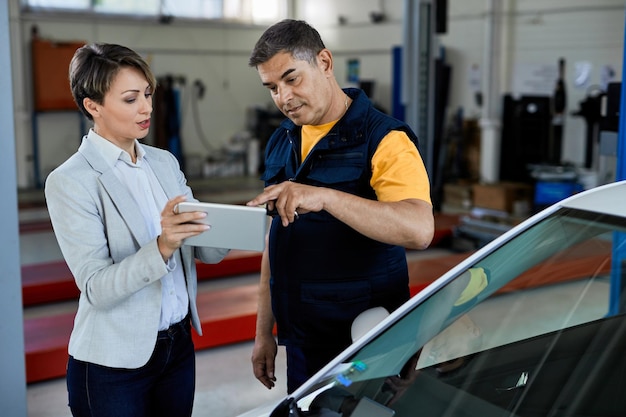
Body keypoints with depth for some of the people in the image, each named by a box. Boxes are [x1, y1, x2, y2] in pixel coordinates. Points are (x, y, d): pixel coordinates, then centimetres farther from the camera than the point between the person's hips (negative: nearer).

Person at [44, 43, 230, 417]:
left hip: (178, 346, 5)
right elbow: (96, 288, -18)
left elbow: (204, 250, 4)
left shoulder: (165, 162, 5)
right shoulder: (70, 181, -12)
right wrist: (161, 248, -33)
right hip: (114, 364, -5)